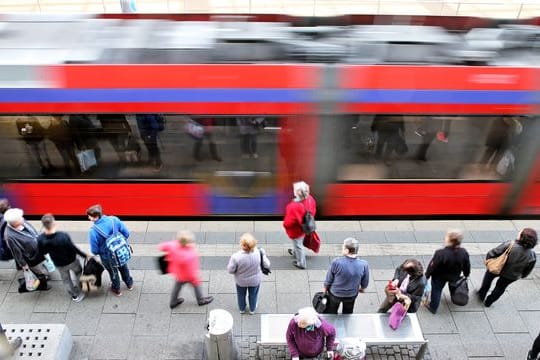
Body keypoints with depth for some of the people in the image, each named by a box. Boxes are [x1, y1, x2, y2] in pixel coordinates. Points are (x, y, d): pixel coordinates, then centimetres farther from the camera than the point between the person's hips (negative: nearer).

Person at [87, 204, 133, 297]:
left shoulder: (93, 231, -30)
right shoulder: (114, 219, -21)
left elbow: (94, 250, -19)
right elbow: (126, 233, -11)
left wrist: (98, 252, 5)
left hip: (107, 257, -3)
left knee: (113, 272, 26)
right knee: (123, 267, 31)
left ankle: (116, 290, 50)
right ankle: (129, 284, 55)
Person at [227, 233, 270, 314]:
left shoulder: (236, 257, -37)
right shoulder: (259, 253, -33)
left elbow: (230, 270, -21)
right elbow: (267, 265, -17)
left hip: (241, 281, -1)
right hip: (255, 280, 1)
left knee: (241, 295, 31)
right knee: (253, 295, 31)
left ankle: (242, 309, 58)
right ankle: (252, 309, 57)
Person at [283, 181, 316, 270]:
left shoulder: (294, 207, -42)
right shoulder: (310, 199, -21)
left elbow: (288, 222, -29)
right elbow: (313, 211, -1)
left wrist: (284, 224, -6)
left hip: (296, 230, -7)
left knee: (298, 245, 19)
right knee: (300, 242, 34)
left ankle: (301, 263, 42)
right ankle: (295, 253, 63)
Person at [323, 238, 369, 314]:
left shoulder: (336, 262, -34)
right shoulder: (364, 265, -27)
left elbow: (329, 278, -17)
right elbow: (365, 282, -8)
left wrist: (325, 288, 4)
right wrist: (362, 288, 15)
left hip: (335, 293, -2)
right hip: (351, 294, 2)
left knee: (331, 313, 27)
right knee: (348, 313, 31)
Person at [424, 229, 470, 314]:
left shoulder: (441, 253, -40)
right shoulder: (464, 253, -25)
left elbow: (432, 266, -24)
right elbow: (467, 266, -6)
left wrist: (427, 275, -5)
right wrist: (466, 275, 15)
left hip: (439, 277, -5)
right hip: (454, 277, 5)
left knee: (436, 290, 20)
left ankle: (433, 307, 41)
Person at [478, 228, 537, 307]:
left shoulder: (510, 245, -35)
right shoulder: (532, 256, -25)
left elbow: (493, 253, -23)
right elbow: (527, 270, -7)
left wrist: (487, 259, -1)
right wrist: (521, 275, 14)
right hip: (512, 277, 2)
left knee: (488, 277, 31)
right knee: (500, 288, 29)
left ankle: (482, 295, 47)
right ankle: (488, 302, 47)